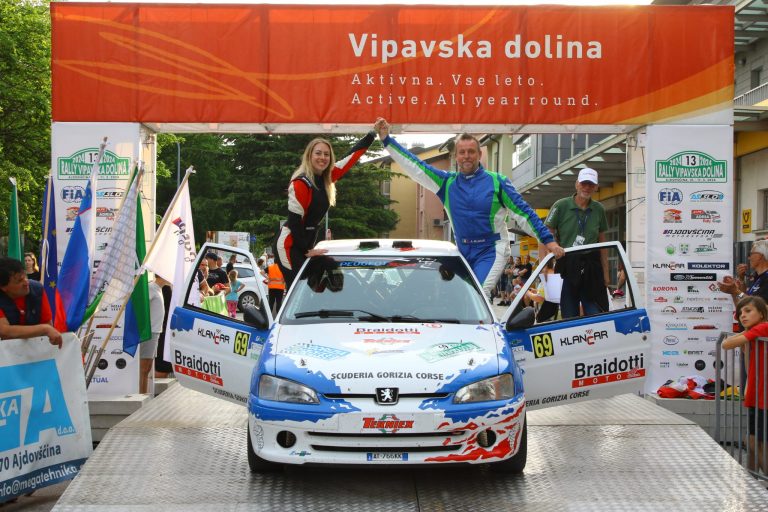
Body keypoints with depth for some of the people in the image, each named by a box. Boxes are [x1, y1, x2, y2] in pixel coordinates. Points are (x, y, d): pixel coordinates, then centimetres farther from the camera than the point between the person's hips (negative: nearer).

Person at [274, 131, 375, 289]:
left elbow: (352, 155, 11)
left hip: (304, 244, 8)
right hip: (289, 245, -8)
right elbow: (294, 221, -16)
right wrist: (307, 251, -11)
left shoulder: (326, 178, 7)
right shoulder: (301, 183, -15)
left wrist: (373, 134, 9)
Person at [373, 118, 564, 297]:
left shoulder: (497, 181, -3)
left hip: (491, 251, -4)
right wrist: (386, 139, 0)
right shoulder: (447, 182, 6)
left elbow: (523, 212, -3)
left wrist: (547, 239, -9)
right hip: (463, 251, 5)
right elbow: (415, 167, 5)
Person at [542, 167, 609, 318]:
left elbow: (602, 243, 15)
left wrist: (605, 272, 13)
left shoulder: (599, 209, 9)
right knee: (569, 317, 4)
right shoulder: (561, 206, -3)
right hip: (566, 266, -2)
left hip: (591, 268, 2)